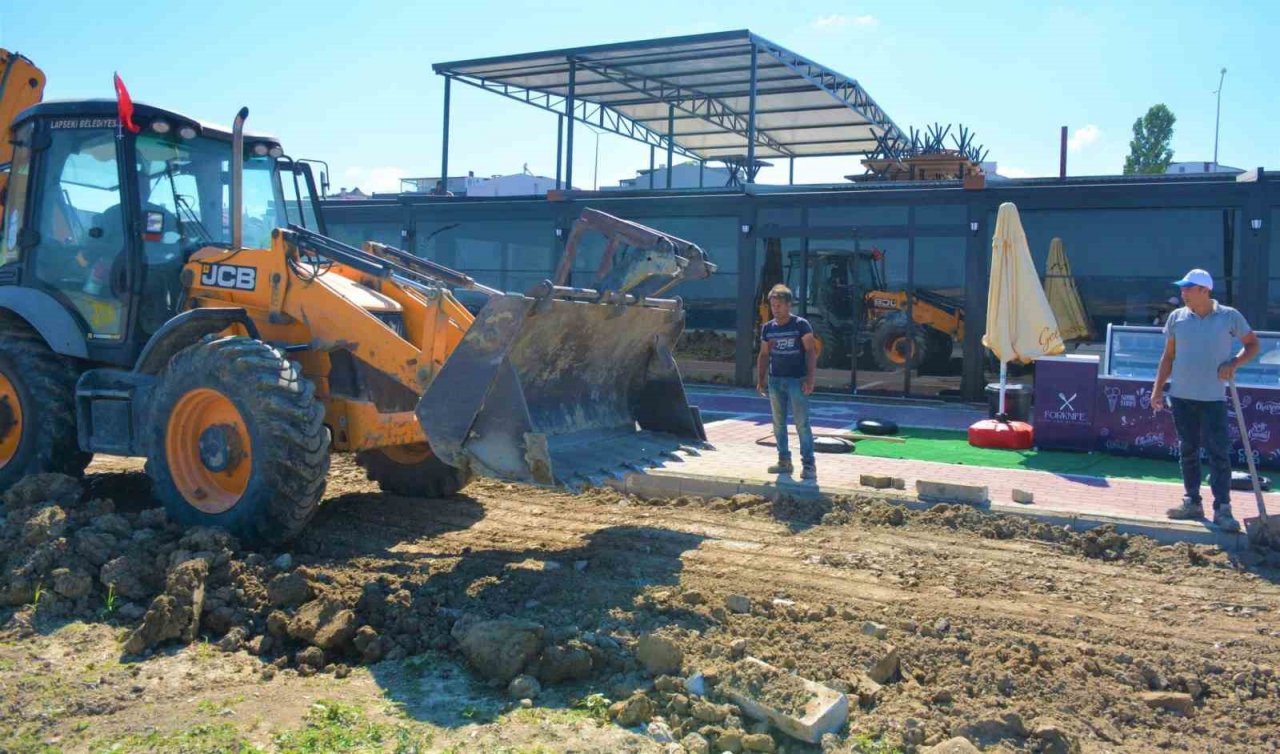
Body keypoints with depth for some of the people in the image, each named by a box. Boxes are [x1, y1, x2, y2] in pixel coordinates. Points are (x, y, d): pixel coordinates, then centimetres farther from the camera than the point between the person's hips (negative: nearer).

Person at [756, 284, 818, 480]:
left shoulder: (801, 325, -4)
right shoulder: (767, 328, 9)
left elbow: (811, 351, -5)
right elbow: (764, 355, 14)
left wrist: (810, 379, -13)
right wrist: (760, 380, 7)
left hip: (797, 380, -5)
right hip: (775, 381, 5)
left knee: (802, 424, -6)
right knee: (778, 423, 8)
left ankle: (808, 464, -3)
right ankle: (784, 461, 17)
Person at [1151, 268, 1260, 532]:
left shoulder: (1229, 317, -3)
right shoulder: (1177, 317, 4)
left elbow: (1252, 344, 8)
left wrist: (1234, 363, -11)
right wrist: (1157, 389, 7)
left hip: (1213, 397, -3)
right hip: (1181, 396, 3)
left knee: (1219, 453, -5)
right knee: (1188, 451, 10)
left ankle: (1223, 509, -1)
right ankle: (1192, 503, 20)